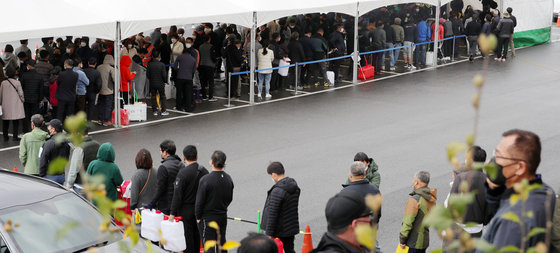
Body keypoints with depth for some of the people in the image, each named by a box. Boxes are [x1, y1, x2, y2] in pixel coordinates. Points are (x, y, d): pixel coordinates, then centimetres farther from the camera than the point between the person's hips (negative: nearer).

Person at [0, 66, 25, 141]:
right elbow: (21, 93, -5)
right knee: (15, 122, 4)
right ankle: (15, 136, 2)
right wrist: (23, 100, 13)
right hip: (15, 106, -2)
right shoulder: (17, 83, -9)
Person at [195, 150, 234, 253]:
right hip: (223, 217, 6)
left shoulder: (205, 180, -20)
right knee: (222, 243, 16)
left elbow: (200, 201, -15)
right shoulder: (228, 178, 1)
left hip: (208, 218, -6)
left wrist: (198, 217, -3)